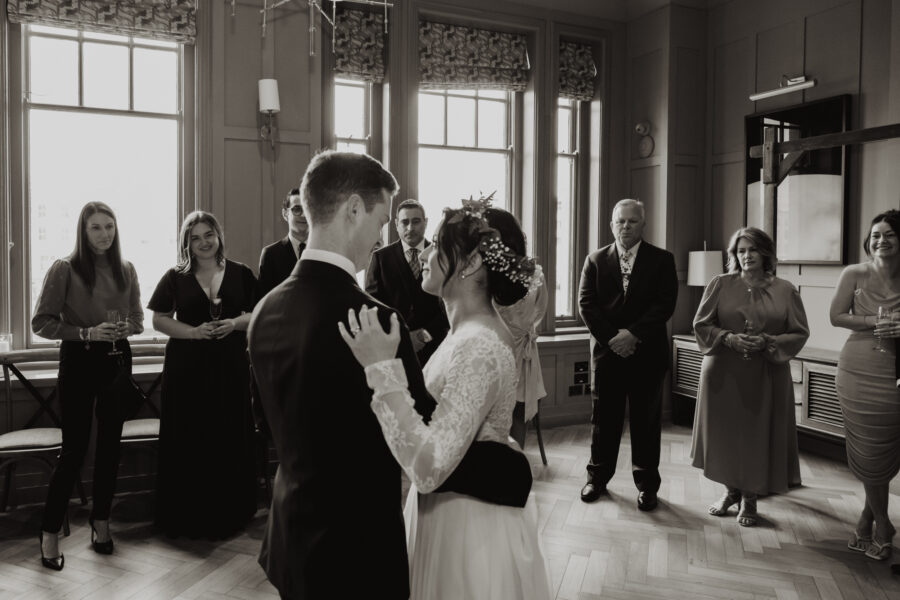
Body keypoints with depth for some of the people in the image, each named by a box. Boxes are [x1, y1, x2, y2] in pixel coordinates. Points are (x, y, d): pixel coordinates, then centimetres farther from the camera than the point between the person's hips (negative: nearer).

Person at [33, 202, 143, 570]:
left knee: (110, 446, 10)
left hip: (117, 361, 4)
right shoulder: (64, 269, -6)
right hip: (79, 362, -4)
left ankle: (101, 523, 25)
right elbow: (41, 323, -8)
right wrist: (86, 333, -19)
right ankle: (50, 533, 13)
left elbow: (138, 319, 13)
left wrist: (126, 327, -8)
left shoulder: (126, 270, 6)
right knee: (74, 449, -2)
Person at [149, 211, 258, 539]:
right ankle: (186, 517, 17)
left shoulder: (241, 274, 6)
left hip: (230, 366, 1)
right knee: (188, 440, 2)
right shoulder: (176, 277, 4)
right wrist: (194, 331, -12)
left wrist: (235, 323, -11)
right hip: (187, 368, 0)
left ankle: (227, 516, 18)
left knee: (229, 439, 3)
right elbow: (159, 319, 3)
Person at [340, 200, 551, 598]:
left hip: (469, 528, -9)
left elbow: (429, 467, -33)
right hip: (455, 516, 9)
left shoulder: (477, 347, -28)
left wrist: (384, 370, -34)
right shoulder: (472, 332, 2)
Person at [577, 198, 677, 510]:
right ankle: (597, 478, 23)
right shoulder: (595, 260, 6)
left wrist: (633, 334, -16)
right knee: (604, 419, 9)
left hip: (647, 353, -1)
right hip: (606, 351, 1)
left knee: (646, 422, 6)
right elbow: (586, 304, -1)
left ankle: (647, 485, 18)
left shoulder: (662, 260, 2)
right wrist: (612, 337, -11)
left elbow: (665, 304, -7)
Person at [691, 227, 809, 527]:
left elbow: (799, 333, 2)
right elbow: (701, 324, 1)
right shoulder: (720, 284, 2)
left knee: (758, 435, 4)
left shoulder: (785, 290, 2)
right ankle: (731, 490, 27)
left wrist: (768, 342, -15)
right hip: (723, 373, 0)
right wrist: (729, 338, -15)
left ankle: (750, 497, 21)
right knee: (725, 433, 7)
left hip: (766, 376, 0)